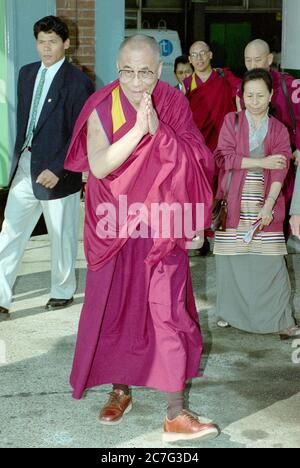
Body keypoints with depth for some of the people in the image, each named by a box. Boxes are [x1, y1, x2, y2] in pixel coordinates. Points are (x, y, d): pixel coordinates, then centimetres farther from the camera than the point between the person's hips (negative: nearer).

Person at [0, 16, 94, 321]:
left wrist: (57, 169, -20)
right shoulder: (27, 73, 8)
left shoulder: (78, 83, -11)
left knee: (61, 236, 11)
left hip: (56, 170, -5)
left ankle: (63, 291, 32)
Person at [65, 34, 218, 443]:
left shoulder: (174, 106, -3)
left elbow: (194, 162, -11)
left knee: (168, 312, -4)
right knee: (115, 309, 9)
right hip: (114, 228, 0)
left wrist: (158, 129, -24)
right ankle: (120, 391, 31)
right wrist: (138, 130, -28)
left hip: (160, 227, 0)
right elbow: (98, 166, -18)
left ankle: (176, 415, 3)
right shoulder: (102, 108, -7)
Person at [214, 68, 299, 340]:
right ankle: (231, 312, 21)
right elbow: (223, 157, -8)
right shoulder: (232, 121, 5)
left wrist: (268, 205, -16)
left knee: (270, 261, -3)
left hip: (265, 205, 0)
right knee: (231, 259, 3)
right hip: (234, 204, 0)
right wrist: (261, 162, -13)